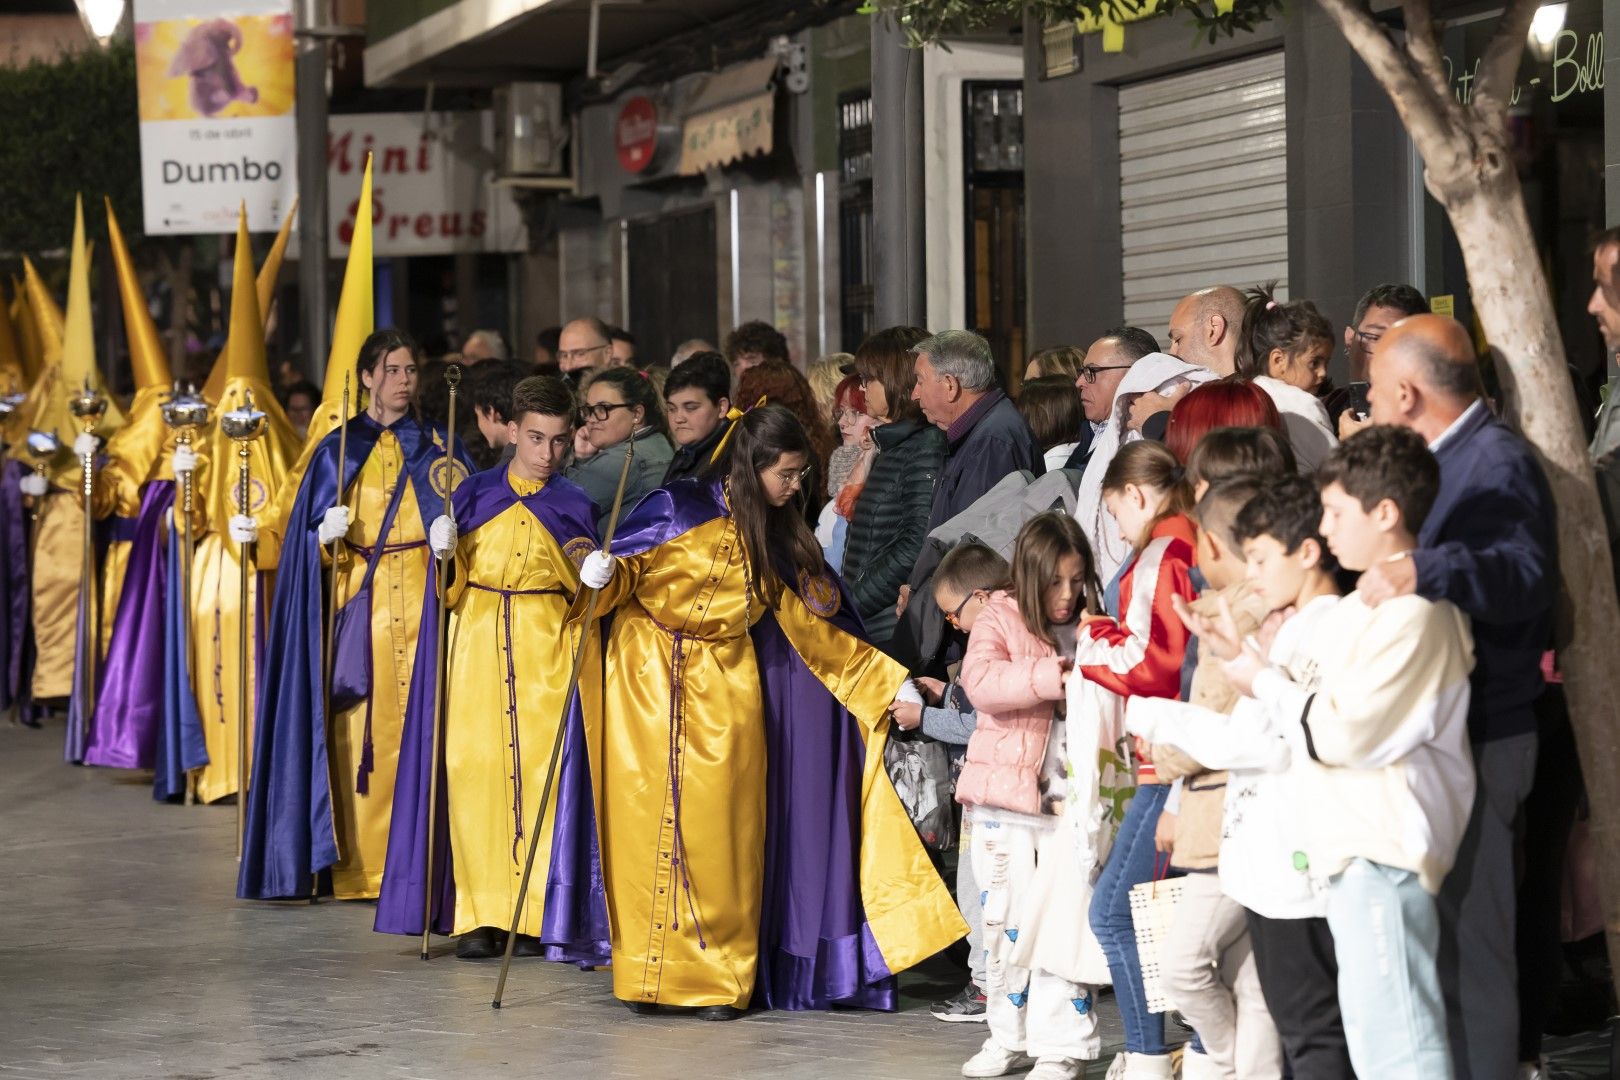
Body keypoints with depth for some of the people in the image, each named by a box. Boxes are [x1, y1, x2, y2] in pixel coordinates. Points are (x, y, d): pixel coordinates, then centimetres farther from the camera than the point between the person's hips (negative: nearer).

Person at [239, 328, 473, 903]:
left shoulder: (438, 448, 10)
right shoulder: (337, 451, 10)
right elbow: (311, 541, 11)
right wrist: (327, 535, -11)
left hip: (425, 601, 0)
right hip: (362, 605, 1)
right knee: (364, 727, -4)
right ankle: (363, 868, 1)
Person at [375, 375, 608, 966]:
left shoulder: (574, 506, 7)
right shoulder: (474, 496, 7)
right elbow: (450, 591, 6)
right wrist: (445, 553, -13)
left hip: (547, 651, -1)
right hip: (478, 648, 1)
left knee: (542, 771, -6)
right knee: (476, 771, -4)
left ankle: (537, 916, 0)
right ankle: (481, 913, 3)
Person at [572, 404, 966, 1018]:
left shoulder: (781, 540, 10)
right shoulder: (679, 510, -4)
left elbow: (815, 628, 14)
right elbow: (623, 567, -1)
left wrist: (892, 682, 11)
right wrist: (602, 573, -25)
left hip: (726, 696, 4)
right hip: (656, 687, -4)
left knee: (720, 832, -1)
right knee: (653, 823, -5)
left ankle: (719, 979, 5)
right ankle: (650, 974, 3)